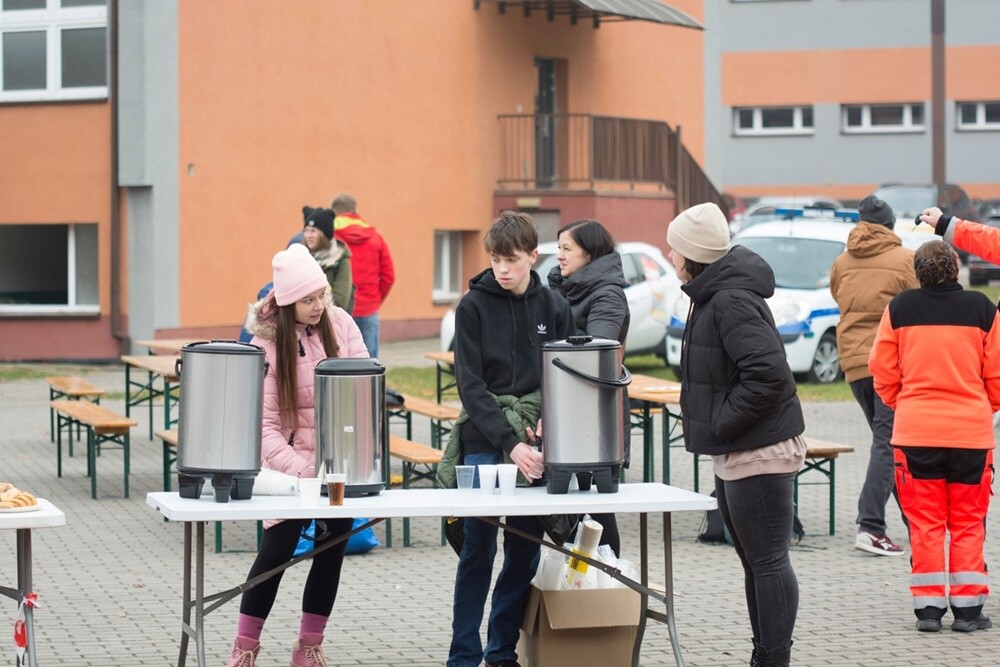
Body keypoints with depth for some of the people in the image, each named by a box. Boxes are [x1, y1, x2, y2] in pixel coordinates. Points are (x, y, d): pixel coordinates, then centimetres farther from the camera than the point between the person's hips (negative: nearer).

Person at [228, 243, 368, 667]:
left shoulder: (340, 324, -5)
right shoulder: (266, 343, -13)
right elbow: (264, 425, -16)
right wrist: (302, 471, -28)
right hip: (291, 465, -4)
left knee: (331, 552, 8)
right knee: (275, 552, -4)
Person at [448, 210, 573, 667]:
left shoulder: (554, 308, 6)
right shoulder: (474, 306, -2)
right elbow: (471, 385, -9)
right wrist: (509, 441, -19)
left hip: (534, 445, 3)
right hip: (484, 443, -3)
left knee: (525, 551, 5)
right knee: (478, 549, -1)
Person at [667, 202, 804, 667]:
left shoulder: (732, 302, -19)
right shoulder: (712, 296, 13)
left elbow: (768, 373, -28)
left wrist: (721, 423, -20)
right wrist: (712, 427, 11)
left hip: (760, 453, -11)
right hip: (735, 453, 11)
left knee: (768, 562, -5)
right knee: (754, 560, 17)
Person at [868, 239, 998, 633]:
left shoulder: (899, 309, 0)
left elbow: (883, 372, 4)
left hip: (915, 431, 0)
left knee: (925, 523, 6)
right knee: (967, 522, 8)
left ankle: (928, 606, 5)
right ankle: (968, 607, 7)